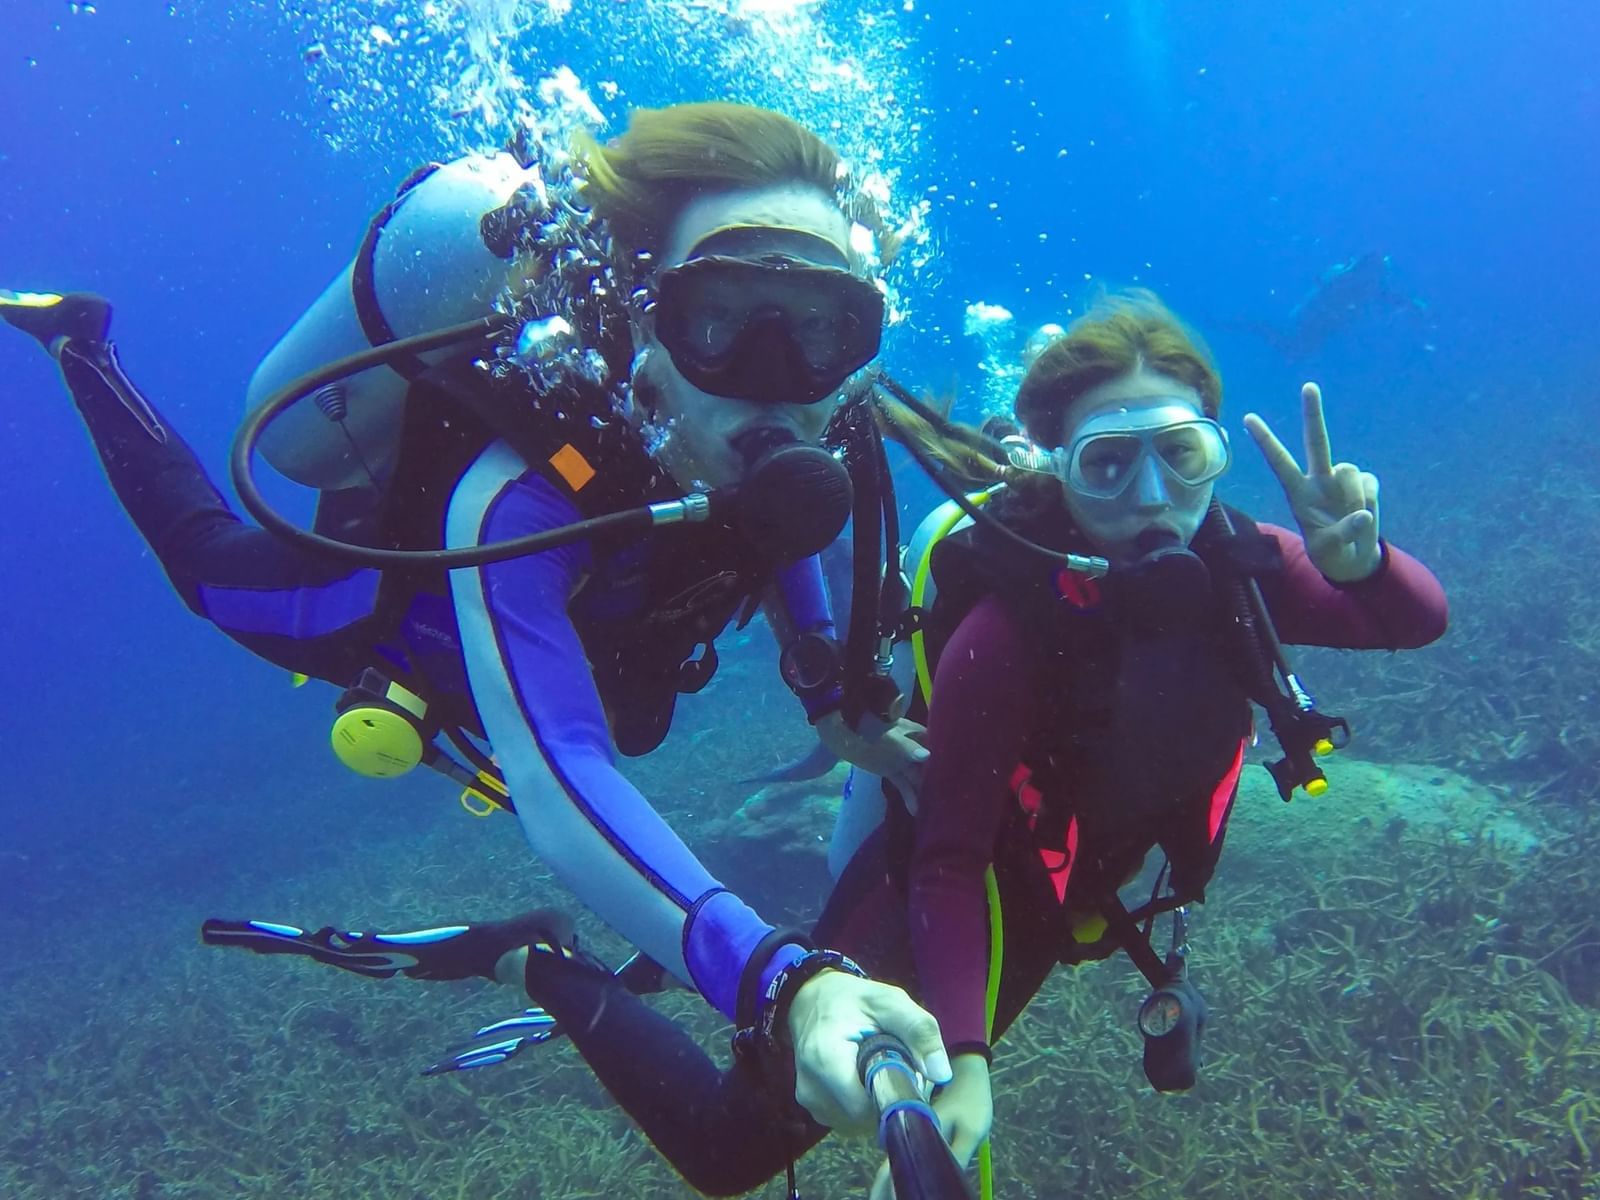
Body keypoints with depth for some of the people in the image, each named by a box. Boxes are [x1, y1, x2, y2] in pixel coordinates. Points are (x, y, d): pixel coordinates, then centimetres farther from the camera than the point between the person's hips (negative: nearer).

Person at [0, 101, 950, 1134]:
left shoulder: (754, 437, -31)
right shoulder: (519, 501, -50)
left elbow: (763, 525, -6)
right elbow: (558, 783, -60)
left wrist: (833, 701, -11)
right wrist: (778, 978, -74)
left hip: (548, 601, 4)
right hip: (376, 608, -4)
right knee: (208, 553, 27)